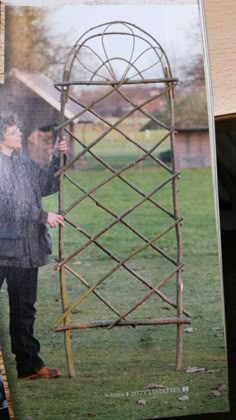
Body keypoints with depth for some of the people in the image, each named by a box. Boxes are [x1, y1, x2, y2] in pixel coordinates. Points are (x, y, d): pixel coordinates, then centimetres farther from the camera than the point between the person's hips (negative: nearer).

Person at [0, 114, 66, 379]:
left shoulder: (23, 162, 11)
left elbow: (46, 186, 20)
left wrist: (57, 158, 6)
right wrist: (43, 216, -13)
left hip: (27, 247, 8)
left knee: (24, 308, 13)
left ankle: (29, 365, 19)